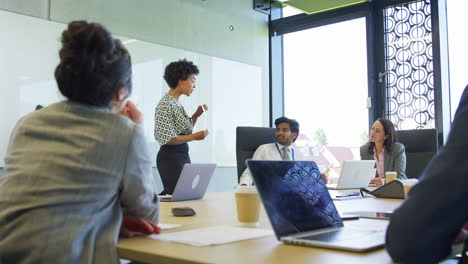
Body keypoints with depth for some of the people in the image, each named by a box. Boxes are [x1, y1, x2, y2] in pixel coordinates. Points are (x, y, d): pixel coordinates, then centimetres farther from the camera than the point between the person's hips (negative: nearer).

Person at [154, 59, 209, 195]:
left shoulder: (177, 104, 13)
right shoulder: (165, 105, -14)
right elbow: (167, 139, -19)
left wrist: (196, 115, 8)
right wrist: (195, 136, -16)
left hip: (183, 156, 9)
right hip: (170, 158, -9)